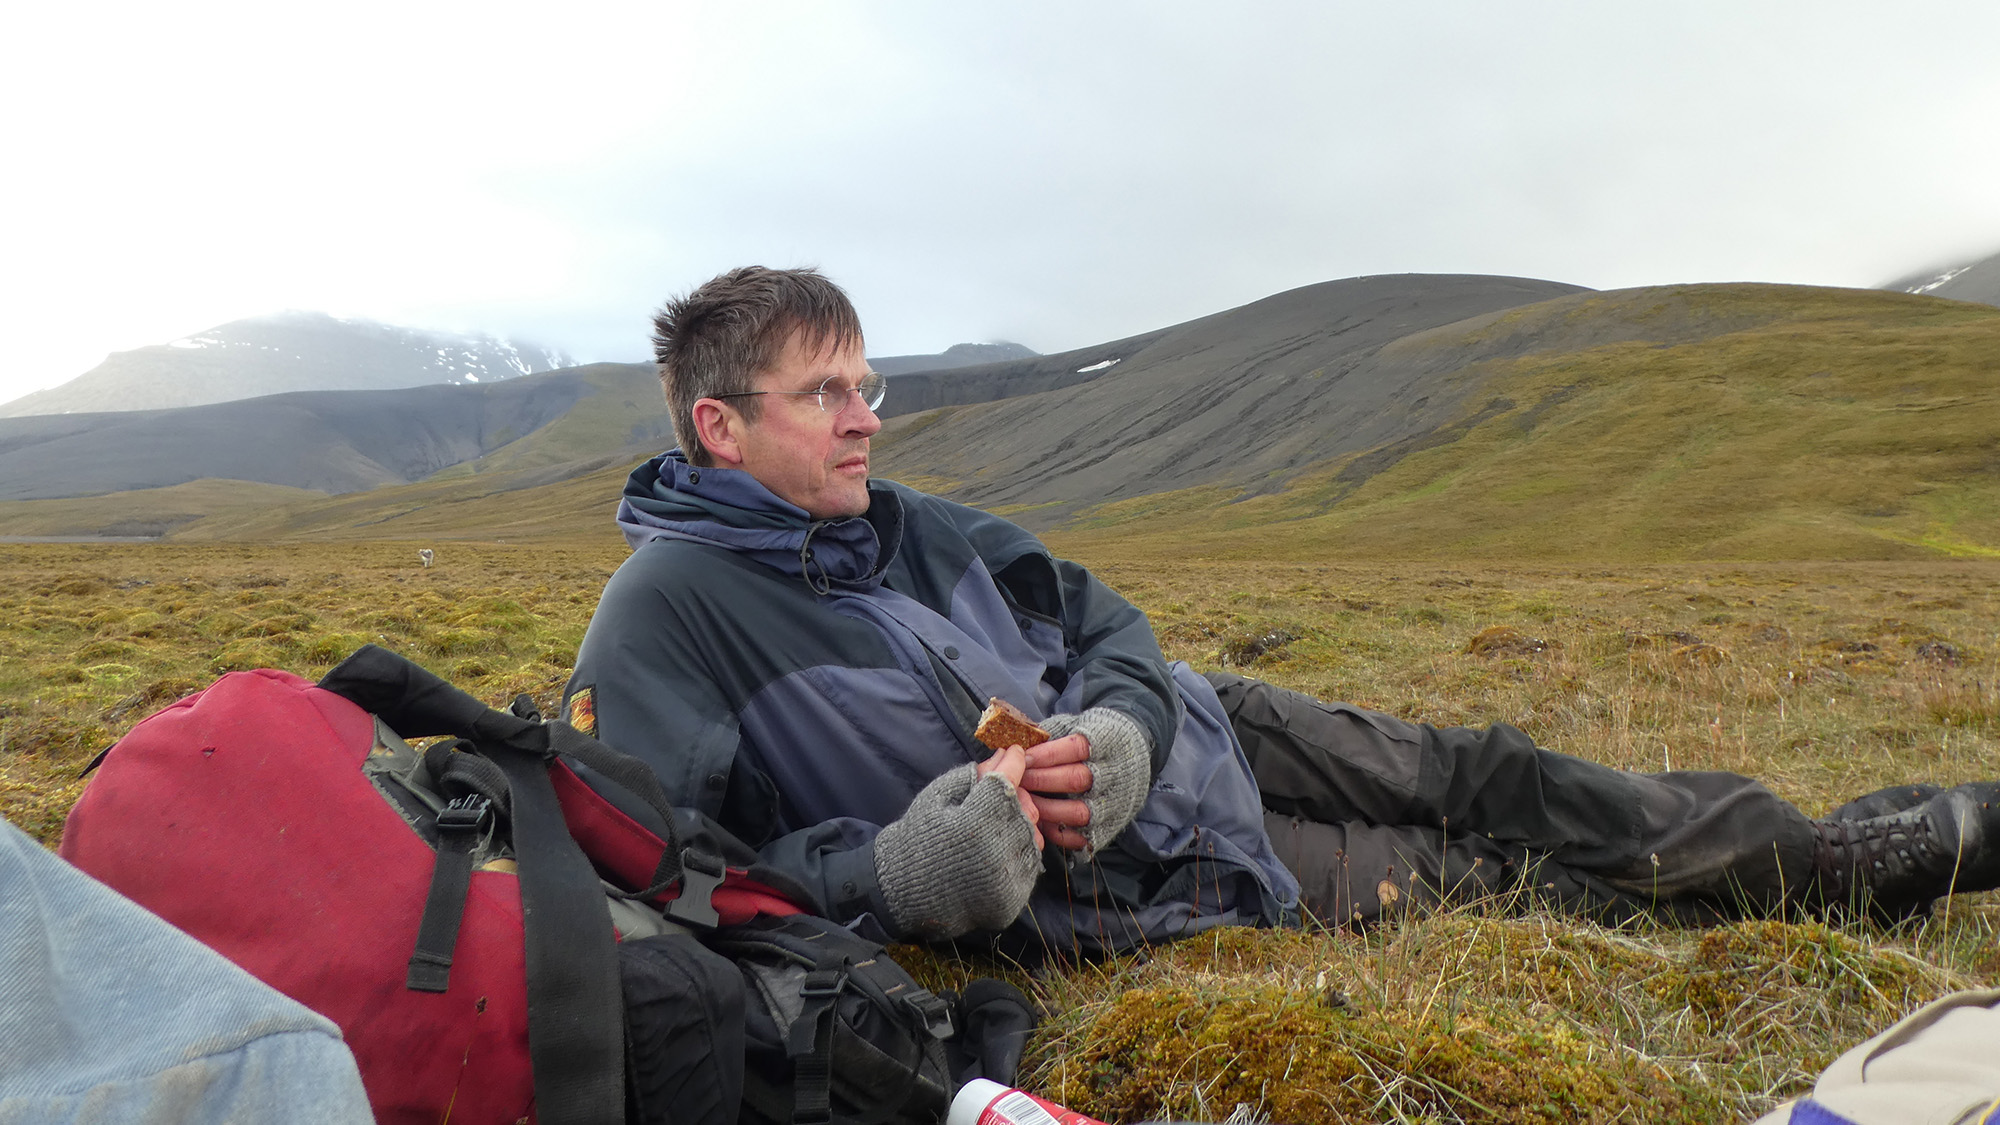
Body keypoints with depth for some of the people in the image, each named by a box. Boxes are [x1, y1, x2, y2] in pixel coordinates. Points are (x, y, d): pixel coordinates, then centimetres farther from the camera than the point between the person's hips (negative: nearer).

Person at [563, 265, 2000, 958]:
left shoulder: (902, 522, 1)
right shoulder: (670, 605, -19)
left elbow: (1109, 626, 6)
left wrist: (1119, 729, -18)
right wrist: (886, 874, -31)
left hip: (1184, 730, 6)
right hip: (1121, 887, -6)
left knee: (1472, 776, 4)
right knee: (1468, 883, 2)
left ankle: (1829, 850, 23)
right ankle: (1852, 874, 17)